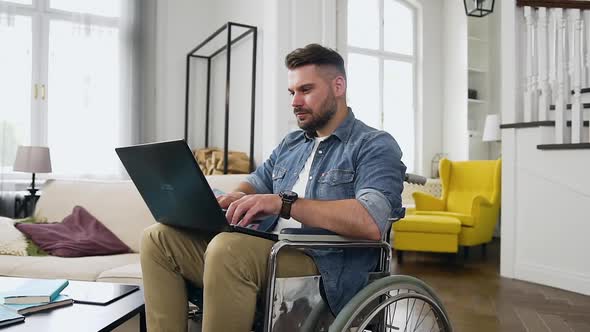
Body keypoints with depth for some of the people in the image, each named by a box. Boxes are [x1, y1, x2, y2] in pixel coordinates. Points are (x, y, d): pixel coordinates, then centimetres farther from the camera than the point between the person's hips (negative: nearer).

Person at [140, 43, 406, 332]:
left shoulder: (376, 146, -2)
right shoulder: (290, 144, 23)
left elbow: (371, 222, -20)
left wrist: (284, 203, -25)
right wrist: (235, 199, -1)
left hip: (324, 270, -7)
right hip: (268, 253, 8)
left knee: (229, 247, -34)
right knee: (159, 238, -3)